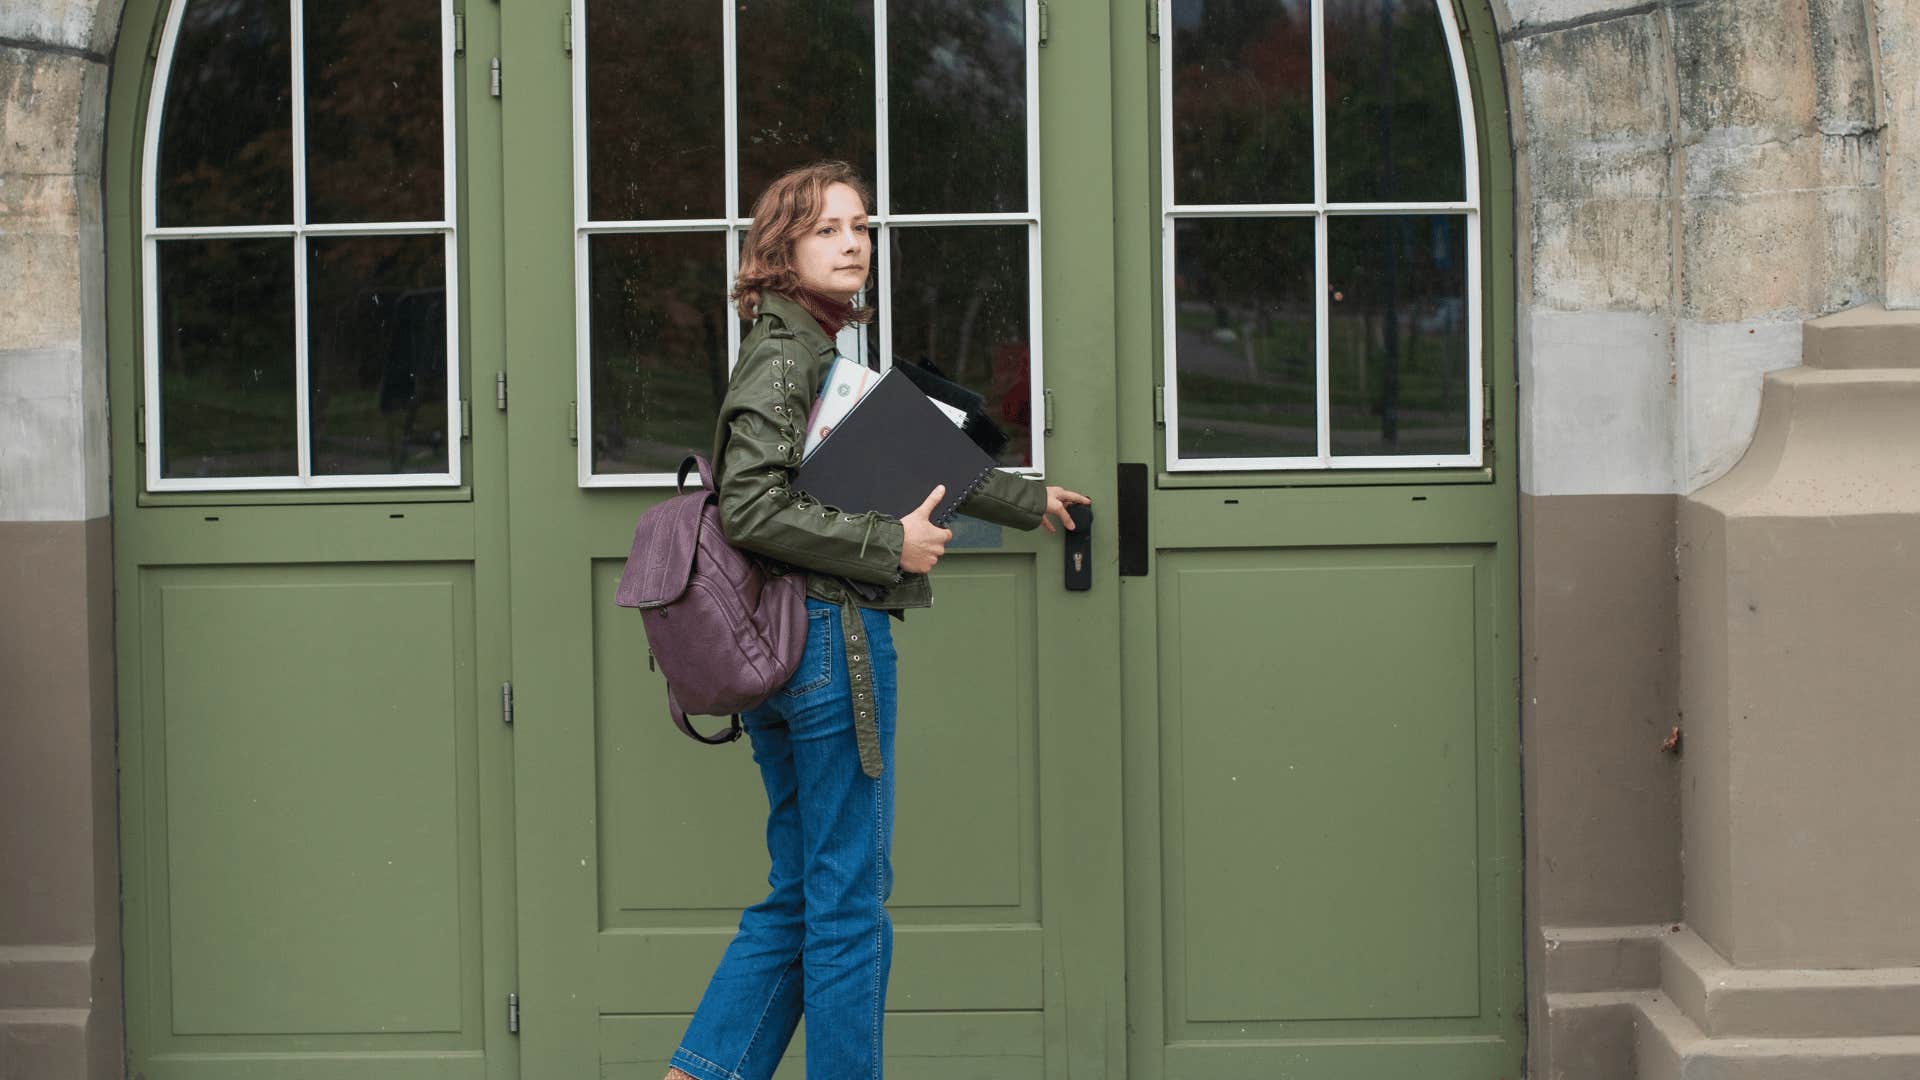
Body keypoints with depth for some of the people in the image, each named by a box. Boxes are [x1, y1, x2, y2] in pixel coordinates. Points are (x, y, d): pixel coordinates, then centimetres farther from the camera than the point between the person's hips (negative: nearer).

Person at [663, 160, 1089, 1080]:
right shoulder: (785, 353, -11)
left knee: (796, 897, 13)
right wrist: (890, 545, -17)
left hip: (780, 649, 10)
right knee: (850, 900, -1)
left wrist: (1026, 499, 38)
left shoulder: (827, 349, 17)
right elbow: (752, 508, -22)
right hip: (830, 635, -10)